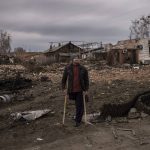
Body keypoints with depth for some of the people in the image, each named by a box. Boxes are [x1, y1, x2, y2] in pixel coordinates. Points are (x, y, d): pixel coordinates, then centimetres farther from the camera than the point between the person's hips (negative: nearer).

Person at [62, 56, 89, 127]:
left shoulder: (83, 69, -3)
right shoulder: (68, 68, -2)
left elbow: (86, 80, 3)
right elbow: (64, 79, 6)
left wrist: (86, 90, -2)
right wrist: (64, 88, 1)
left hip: (80, 90, -1)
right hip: (71, 90, 1)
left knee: (79, 106, 0)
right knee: (78, 104, 16)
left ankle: (78, 121, 12)